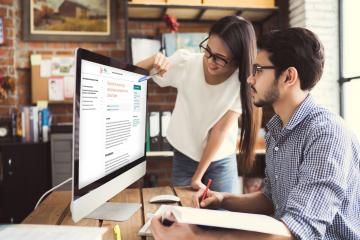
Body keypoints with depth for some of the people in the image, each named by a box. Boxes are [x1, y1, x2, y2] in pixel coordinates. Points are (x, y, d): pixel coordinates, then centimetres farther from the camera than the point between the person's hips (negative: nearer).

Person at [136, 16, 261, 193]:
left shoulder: (242, 82, -19)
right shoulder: (185, 63, -17)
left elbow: (220, 130, -18)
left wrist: (197, 177, -15)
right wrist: (153, 61, -33)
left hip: (221, 163, -1)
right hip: (183, 158, 1)